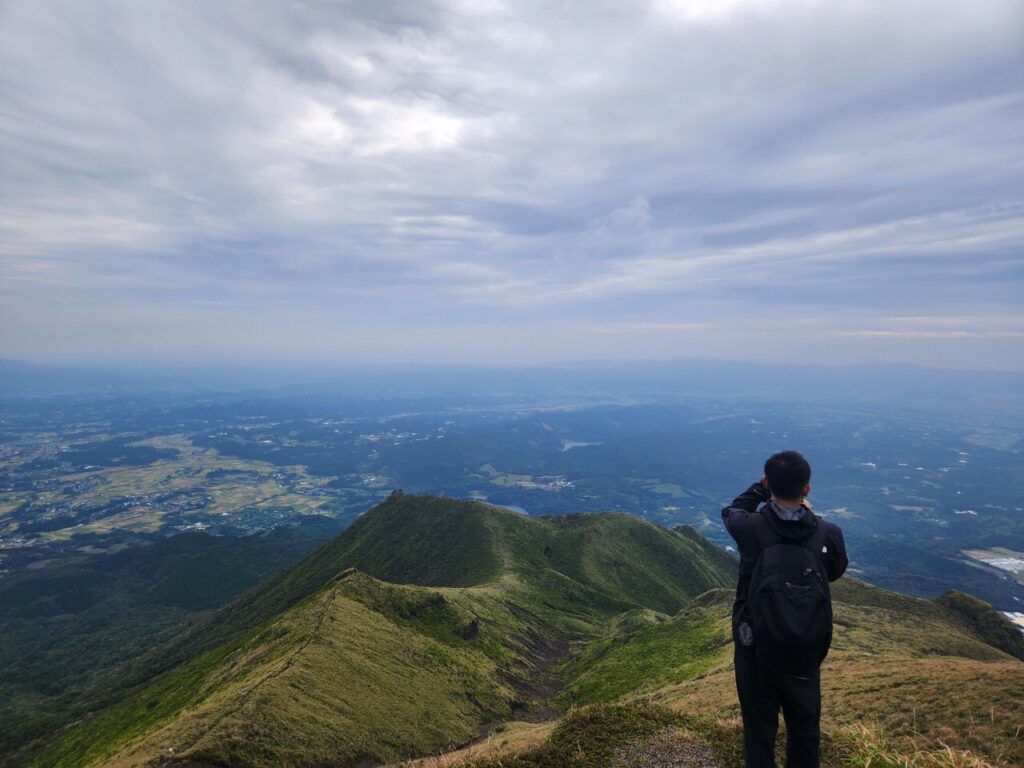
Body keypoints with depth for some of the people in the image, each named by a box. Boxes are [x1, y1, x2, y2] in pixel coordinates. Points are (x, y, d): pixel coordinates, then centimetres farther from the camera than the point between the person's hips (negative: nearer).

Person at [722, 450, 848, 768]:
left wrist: (762, 487, 12)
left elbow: (731, 511, 6)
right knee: (805, 731, 24)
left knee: (759, 731, 16)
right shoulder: (828, 534, -14)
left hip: (756, 651, -1)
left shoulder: (751, 528, -19)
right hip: (805, 654, 2)